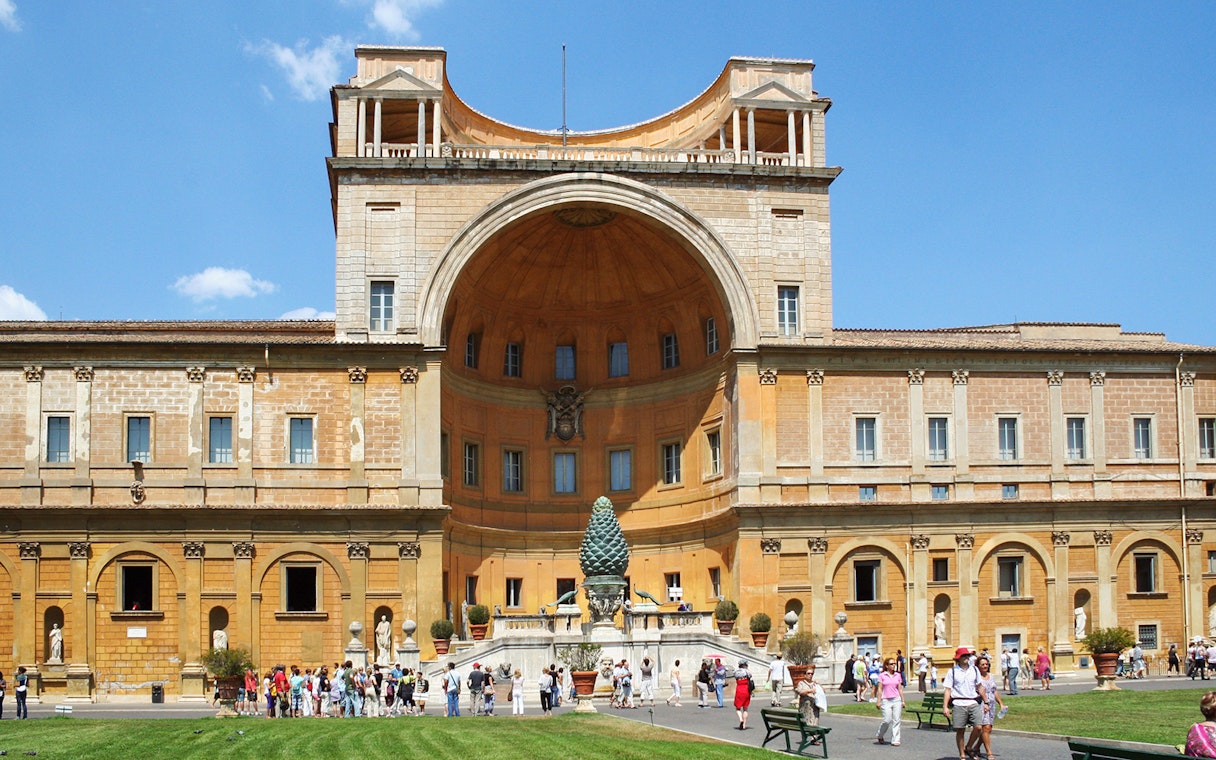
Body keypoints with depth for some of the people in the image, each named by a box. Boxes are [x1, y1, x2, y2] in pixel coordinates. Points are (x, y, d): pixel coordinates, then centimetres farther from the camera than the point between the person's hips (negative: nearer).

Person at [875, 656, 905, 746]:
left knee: (896, 720, -1)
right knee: (887, 720, -8)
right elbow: (880, 689, 0)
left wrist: (903, 701, 8)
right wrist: (879, 701, -4)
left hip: (897, 700, 3)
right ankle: (880, 736, 17)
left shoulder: (898, 675, 9)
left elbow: (900, 689, 12)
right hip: (886, 701, -3)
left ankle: (895, 740, 4)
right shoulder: (882, 676, 0)